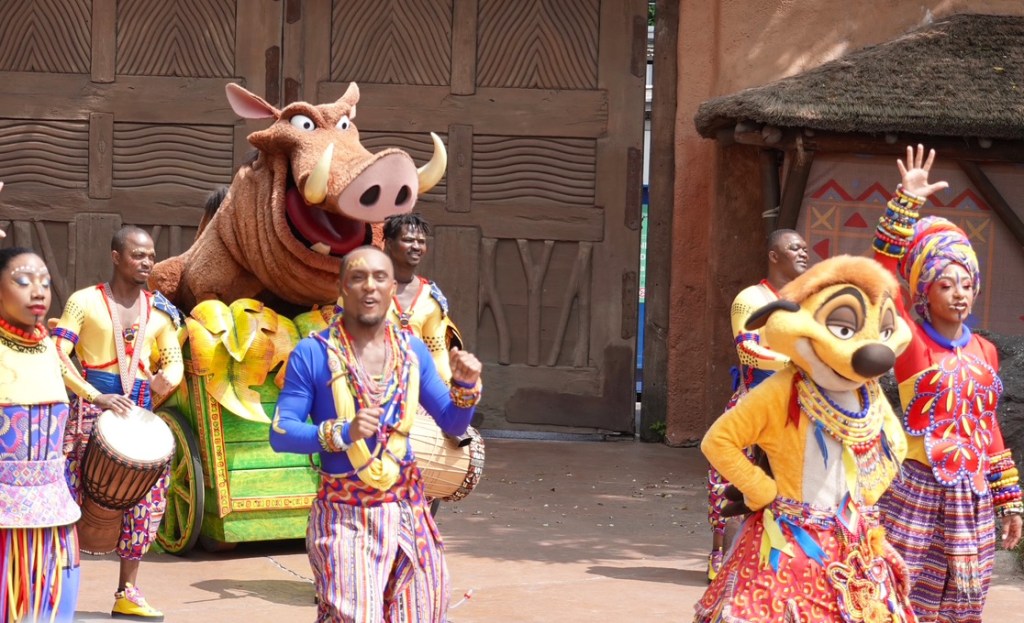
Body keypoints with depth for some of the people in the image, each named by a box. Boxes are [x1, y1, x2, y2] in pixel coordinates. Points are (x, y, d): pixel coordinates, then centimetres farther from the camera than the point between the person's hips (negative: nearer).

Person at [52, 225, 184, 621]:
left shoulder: (159, 310, 12)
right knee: (71, 493, -6)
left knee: (148, 492, -2)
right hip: (90, 406, -4)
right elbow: (57, 357, -9)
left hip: (138, 410, 4)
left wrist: (167, 379, -14)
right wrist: (96, 397, -21)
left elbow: (173, 360, 12)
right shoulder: (85, 302, -1)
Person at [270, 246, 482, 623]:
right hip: (345, 518, -4)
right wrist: (342, 433, -24)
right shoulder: (313, 354, -8)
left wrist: (465, 386, -9)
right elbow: (280, 434, -10)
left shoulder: (413, 351, 5)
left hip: (407, 510, 4)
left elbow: (453, 425, 11)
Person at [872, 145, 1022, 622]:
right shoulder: (912, 342, -4)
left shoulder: (984, 350, 11)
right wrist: (908, 201, -21)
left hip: (972, 499, 5)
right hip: (918, 494, -5)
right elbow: (883, 275, -17)